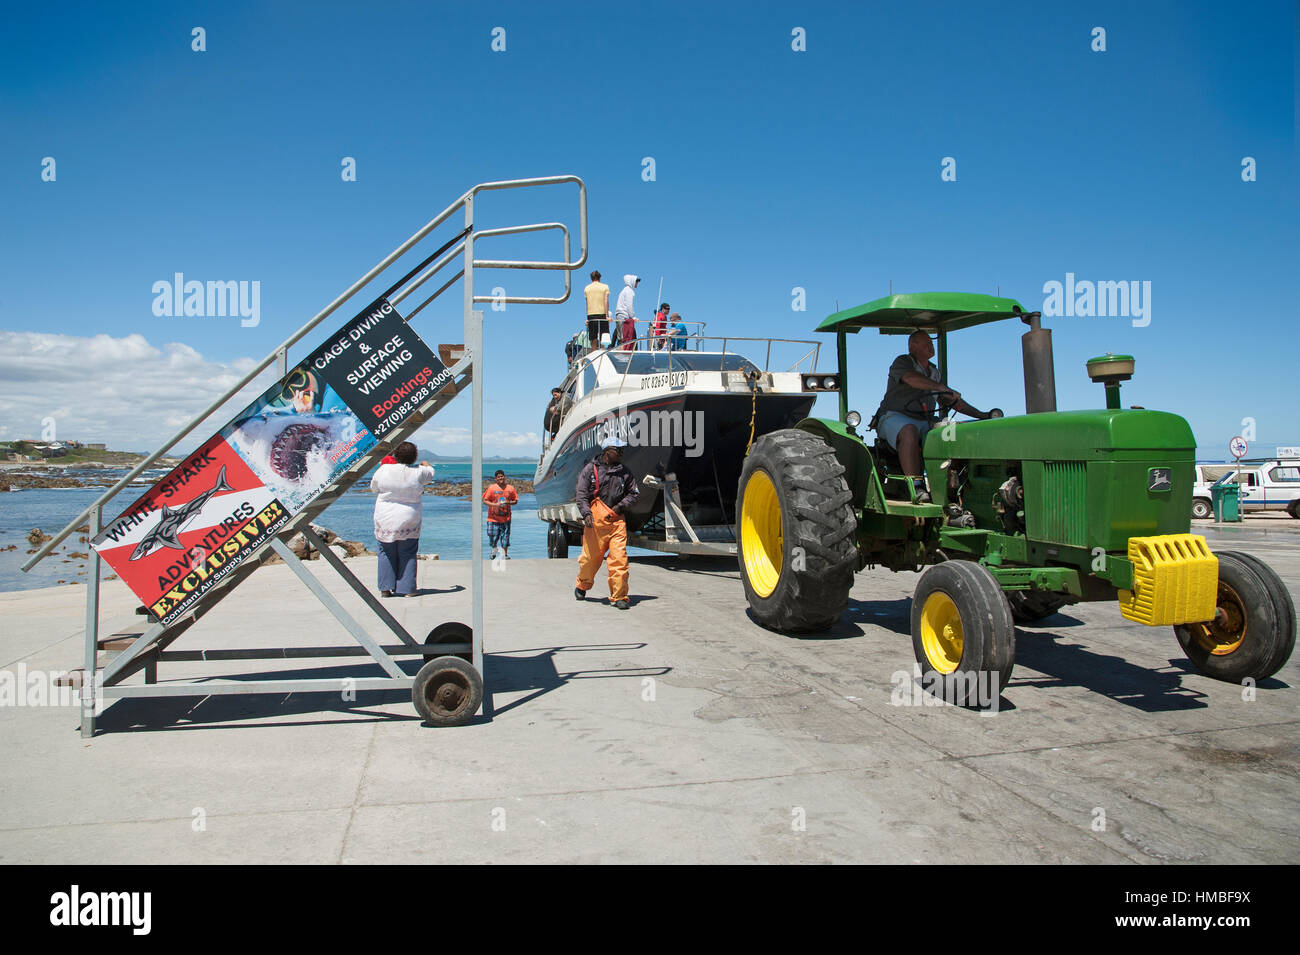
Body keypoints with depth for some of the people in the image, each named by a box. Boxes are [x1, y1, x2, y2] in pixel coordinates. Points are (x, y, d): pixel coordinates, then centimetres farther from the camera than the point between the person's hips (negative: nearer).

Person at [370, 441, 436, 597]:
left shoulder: (384, 470, -7)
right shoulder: (417, 473, -9)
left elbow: (373, 487, 11)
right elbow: (430, 472, 15)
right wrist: (425, 463, 38)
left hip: (385, 519, 1)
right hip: (408, 521, -1)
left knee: (386, 553, 11)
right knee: (407, 555, 7)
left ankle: (386, 588, 10)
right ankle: (406, 588, 7)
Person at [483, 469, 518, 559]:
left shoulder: (510, 488, 4)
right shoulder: (491, 488, -3)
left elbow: (515, 501, 11)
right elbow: (485, 501, -3)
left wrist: (509, 502, -11)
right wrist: (495, 504, -17)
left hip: (506, 518, 1)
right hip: (493, 518, -1)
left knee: (505, 537, 0)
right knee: (493, 536, 3)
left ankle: (504, 555, 7)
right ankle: (494, 550, 28)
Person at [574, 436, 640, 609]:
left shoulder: (624, 472, 12)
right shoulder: (590, 469, 3)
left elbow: (634, 493, 18)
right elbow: (582, 494, -2)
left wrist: (620, 506, 3)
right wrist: (586, 513, -16)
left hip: (617, 520, 2)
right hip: (596, 519, -2)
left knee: (619, 558, -8)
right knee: (591, 556, 6)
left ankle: (619, 597, -1)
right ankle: (582, 586, 34)